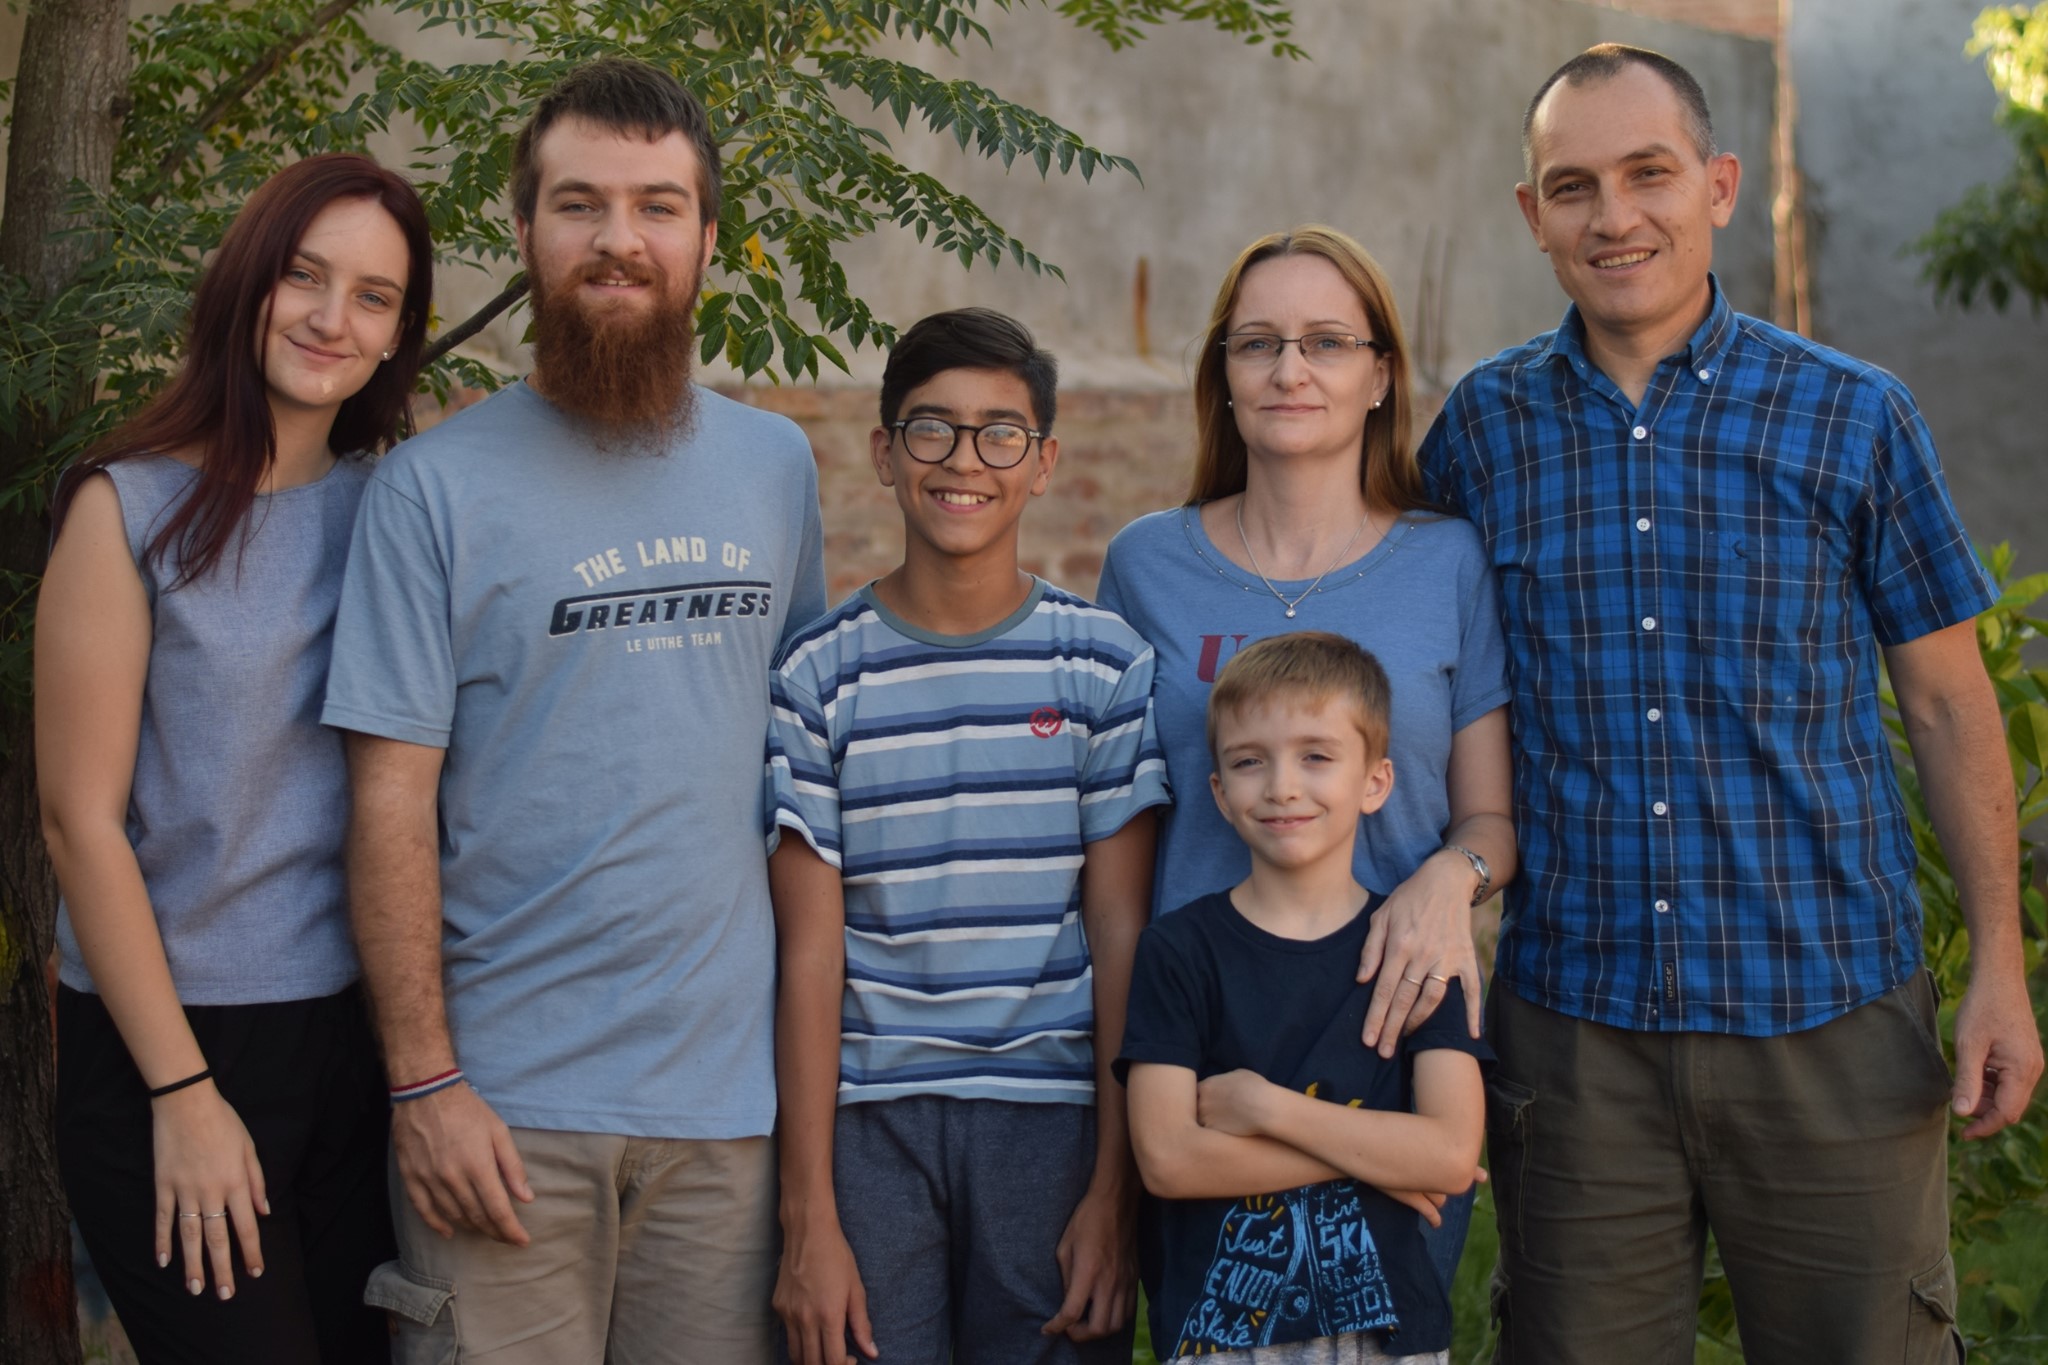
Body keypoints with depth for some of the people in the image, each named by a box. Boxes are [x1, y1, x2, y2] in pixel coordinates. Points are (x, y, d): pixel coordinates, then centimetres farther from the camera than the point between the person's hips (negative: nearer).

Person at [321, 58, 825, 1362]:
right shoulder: (435, 485, -4)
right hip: (506, 1105, -3)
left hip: (729, 1091, 4)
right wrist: (425, 1083, -10)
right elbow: (392, 800, -6)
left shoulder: (776, 464, 9)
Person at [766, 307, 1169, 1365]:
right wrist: (809, 1218, -5)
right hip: (871, 1119, 0)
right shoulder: (820, 675, 1)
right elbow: (811, 952, -2)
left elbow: (1121, 933, 1)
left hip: (1051, 1118, 1)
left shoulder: (1105, 665, 3)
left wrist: (1114, 1187, -4)